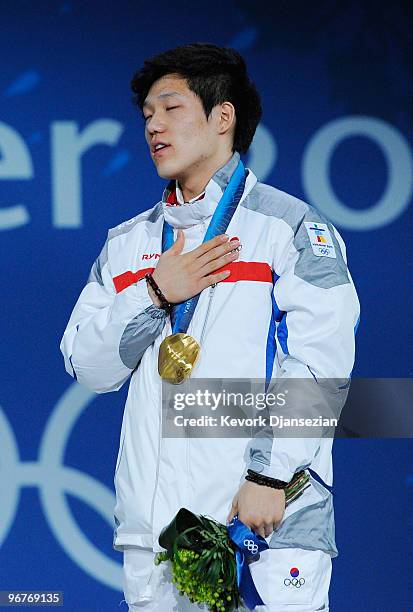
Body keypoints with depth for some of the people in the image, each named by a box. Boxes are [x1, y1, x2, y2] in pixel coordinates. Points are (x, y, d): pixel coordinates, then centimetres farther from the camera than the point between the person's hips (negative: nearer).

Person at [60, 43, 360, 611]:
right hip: (152, 523, 4)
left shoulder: (294, 228, 2)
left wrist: (269, 476, -17)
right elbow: (87, 367, 12)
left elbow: (318, 363, -8)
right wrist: (155, 294, -3)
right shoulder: (128, 242, 19)